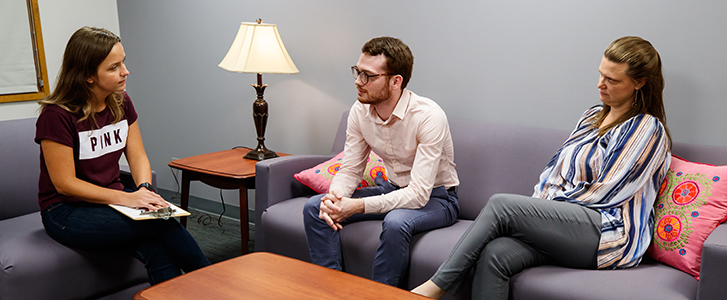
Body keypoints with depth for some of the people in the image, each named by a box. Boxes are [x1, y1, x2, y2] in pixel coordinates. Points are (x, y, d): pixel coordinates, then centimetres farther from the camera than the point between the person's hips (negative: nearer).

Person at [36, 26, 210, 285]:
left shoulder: (121, 103, 3)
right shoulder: (56, 116, -17)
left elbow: (138, 156, 6)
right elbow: (65, 183, -17)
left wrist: (144, 189, -16)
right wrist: (126, 198, -24)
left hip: (112, 201, 6)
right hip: (67, 213, -5)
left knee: (158, 252, -27)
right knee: (162, 223, -28)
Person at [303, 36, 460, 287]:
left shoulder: (429, 116, -27)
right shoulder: (360, 111, -7)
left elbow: (419, 193, -31)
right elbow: (350, 170, -2)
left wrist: (358, 206, -38)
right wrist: (333, 196, -26)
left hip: (435, 198, -6)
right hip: (391, 189, 6)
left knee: (395, 222, -39)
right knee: (315, 207, -9)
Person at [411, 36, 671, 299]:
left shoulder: (648, 130, -2)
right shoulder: (593, 115, 22)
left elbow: (603, 193, -8)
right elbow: (556, 167, 19)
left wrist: (549, 205, -3)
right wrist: (540, 208, 3)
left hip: (609, 235, -6)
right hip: (563, 222, 7)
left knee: (500, 205, -24)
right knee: (494, 254, -25)